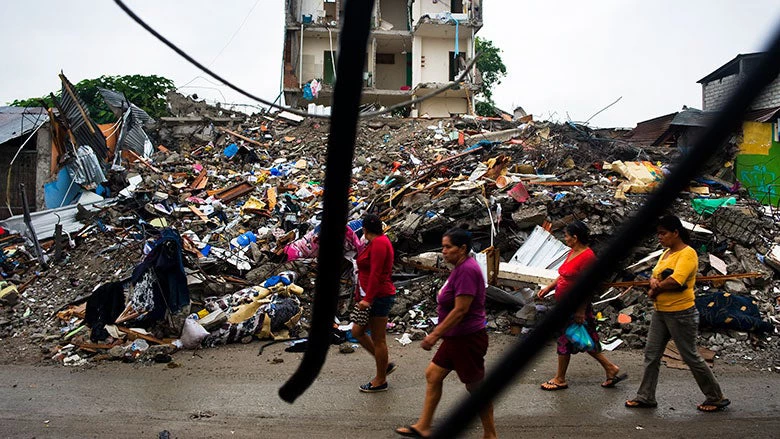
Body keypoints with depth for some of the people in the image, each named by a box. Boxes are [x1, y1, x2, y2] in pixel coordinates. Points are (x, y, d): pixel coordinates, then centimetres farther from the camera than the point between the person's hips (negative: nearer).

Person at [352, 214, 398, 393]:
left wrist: (368, 299, -25)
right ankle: (385, 363, 24)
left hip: (379, 297, -10)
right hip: (372, 297, 10)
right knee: (357, 331, 13)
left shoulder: (379, 243, -16)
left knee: (378, 339, 1)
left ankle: (381, 381, 14)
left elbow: (376, 274, -23)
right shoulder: (377, 242, 14)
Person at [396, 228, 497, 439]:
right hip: (456, 338, 10)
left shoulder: (467, 270, -23)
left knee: (476, 386, 3)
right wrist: (438, 331, 20)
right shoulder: (461, 267, 9)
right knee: (433, 375, 14)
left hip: (468, 339, -10)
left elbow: (460, 310, -26)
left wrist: (435, 335, -22)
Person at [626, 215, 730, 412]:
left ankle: (716, 398, 20)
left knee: (690, 357, 3)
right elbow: (655, 275, 12)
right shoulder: (666, 253, 11)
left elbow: (675, 281, -28)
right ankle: (646, 397, 18)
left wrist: (654, 290, -12)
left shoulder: (688, 253, -16)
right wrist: (654, 281, -12)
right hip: (660, 312, 9)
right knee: (651, 354, 9)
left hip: (681, 314, -9)